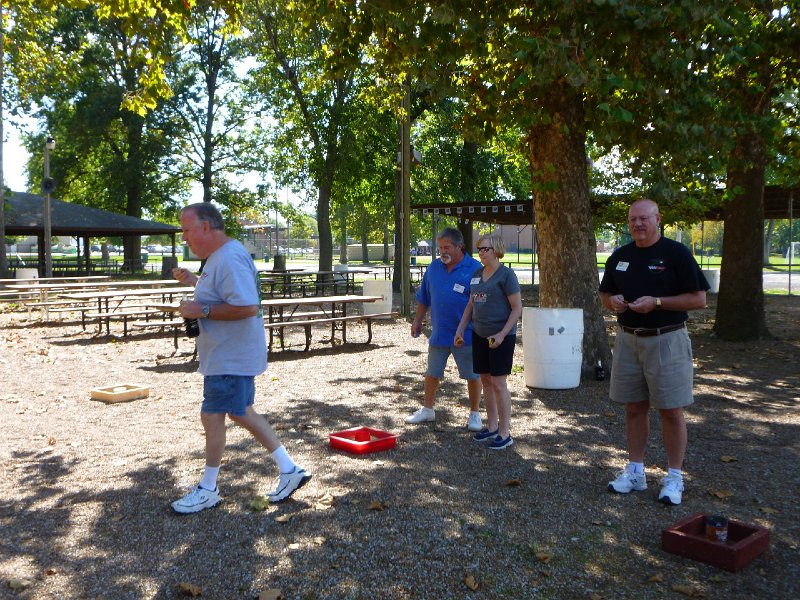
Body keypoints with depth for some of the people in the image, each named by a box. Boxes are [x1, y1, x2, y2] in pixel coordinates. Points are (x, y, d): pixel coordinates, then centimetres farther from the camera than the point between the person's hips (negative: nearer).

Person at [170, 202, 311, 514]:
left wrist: (202, 310, -25)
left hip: (231, 358, -11)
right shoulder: (219, 255, 12)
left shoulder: (230, 259, -23)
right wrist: (194, 281, 12)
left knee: (212, 416, 0)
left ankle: (208, 489, 17)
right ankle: (289, 469, 23)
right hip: (228, 355, 11)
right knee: (240, 412, 17)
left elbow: (247, 306, -31)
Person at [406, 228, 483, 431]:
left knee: (472, 375, 6)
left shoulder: (474, 269, -10)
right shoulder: (434, 267, 5)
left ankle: (475, 414, 22)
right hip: (438, 333, 4)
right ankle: (427, 409, 30)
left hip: (466, 335, -4)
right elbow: (424, 298, 15)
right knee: (432, 373, 14)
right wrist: (418, 320, 15)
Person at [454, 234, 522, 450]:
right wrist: (460, 329, 9)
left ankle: (505, 434, 5)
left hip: (501, 337, -7)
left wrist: (502, 334, -19)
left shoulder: (506, 275, -10)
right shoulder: (477, 274, 11)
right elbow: (471, 305, 19)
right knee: (485, 381, 12)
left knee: (498, 383, -4)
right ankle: (492, 427, 25)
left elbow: (517, 308, -12)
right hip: (480, 335, 7)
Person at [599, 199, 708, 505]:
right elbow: (605, 294, 19)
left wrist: (656, 302, -19)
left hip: (666, 339, -5)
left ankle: (674, 477, 11)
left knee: (671, 410, 0)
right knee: (634, 408, 11)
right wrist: (612, 301, -5)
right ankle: (635, 471, 21)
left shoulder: (676, 253, -6)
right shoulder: (620, 256, 10)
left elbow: (699, 299, -8)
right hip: (628, 339, 5)